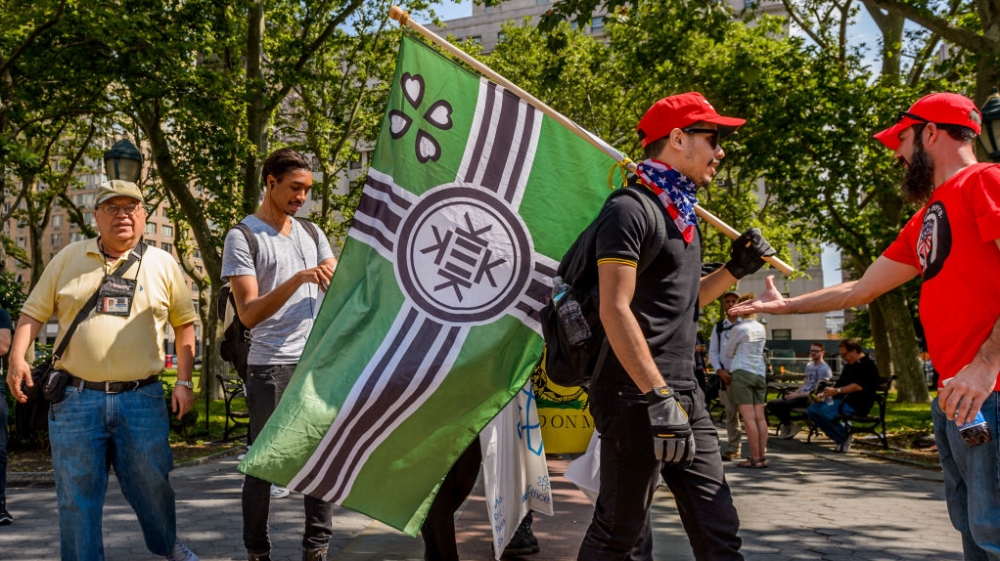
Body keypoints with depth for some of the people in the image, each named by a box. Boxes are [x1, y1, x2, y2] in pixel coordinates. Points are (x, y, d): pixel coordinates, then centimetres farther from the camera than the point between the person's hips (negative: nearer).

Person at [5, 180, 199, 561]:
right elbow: (33, 313, 9)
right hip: (76, 398, 0)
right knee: (77, 495, 5)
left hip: (142, 398, 0)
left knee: (152, 484, 9)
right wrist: (17, 357, -8)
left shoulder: (163, 265, 6)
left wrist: (184, 381, 3)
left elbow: (184, 323, 10)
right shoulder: (68, 259, 7)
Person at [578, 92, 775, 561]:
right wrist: (659, 397, -24)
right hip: (637, 398, -9)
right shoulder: (630, 210, -11)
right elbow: (614, 310, -20)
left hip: (686, 393, 9)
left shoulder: (684, 215, 18)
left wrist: (735, 270, 11)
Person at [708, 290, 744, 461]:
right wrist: (719, 370, -4)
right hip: (726, 375, 3)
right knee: (730, 413, 7)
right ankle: (733, 450, 11)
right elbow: (713, 352, 11)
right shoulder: (718, 327, 11)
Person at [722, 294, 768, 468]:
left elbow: (727, 353, 3)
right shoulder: (761, 328, 9)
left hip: (742, 373, -6)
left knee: (749, 417, -6)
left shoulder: (738, 328, -7)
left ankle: (755, 458, -8)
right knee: (760, 417, 5)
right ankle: (762, 456, 5)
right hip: (760, 373, 6)